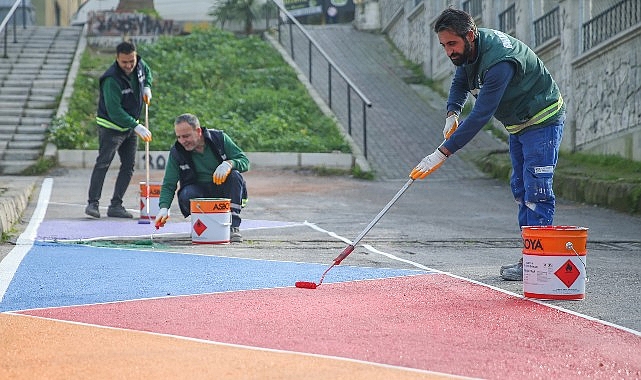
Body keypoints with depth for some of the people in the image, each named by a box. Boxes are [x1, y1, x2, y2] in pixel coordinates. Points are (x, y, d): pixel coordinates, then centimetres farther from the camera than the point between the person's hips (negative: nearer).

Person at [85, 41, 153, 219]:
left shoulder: (139, 64, -6)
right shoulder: (111, 80, -27)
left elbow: (147, 72, 22)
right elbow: (114, 111, -31)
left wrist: (147, 87, 1)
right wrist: (137, 126, -35)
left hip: (130, 127, 7)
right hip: (111, 127, -7)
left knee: (128, 166, 4)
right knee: (103, 163, -15)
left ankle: (116, 206, 7)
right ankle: (92, 203, -13)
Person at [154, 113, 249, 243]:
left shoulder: (219, 138, -9)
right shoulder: (176, 152, -8)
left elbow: (245, 161, -9)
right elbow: (168, 185, -8)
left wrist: (229, 164, -32)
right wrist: (164, 207, -26)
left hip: (223, 191, 0)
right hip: (199, 191, 0)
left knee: (234, 175, -29)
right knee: (186, 194, -33)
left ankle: (233, 226, -25)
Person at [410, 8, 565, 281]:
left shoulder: (498, 63, -35)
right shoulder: (469, 50, -6)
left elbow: (481, 115, -38)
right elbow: (460, 82, 13)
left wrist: (442, 153, -38)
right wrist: (452, 112, -9)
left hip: (543, 120, -10)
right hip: (518, 124, 10)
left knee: (536, 191, -14)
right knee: (520, 188, 11)